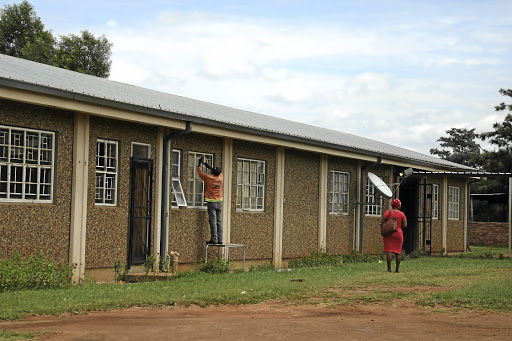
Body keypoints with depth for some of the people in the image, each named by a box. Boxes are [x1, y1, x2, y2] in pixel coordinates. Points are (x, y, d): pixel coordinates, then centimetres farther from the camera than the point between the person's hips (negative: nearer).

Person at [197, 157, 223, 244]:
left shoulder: (208, 178, -10)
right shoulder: (221, 178, 2)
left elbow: (200, 172, 6)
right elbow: (220, 172, 26)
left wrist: (200, 163, 22)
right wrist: (209, 167, 34)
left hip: (211, 202, -4)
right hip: (219, 202, 5)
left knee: (213, 222, -6)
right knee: (219, 221, 6)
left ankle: (214, 239, -8)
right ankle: (220, 239, 4)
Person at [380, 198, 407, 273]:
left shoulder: (388, 212, -3)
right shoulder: (402, 214, -1)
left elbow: (382, 221, -10)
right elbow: (405, 225, -3)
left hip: (389, 233, -1)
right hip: (398, 233, 1)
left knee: (389, 251, -5)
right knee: (398, 251, 7)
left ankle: (389, 269, -10)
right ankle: (397, 269, 5)